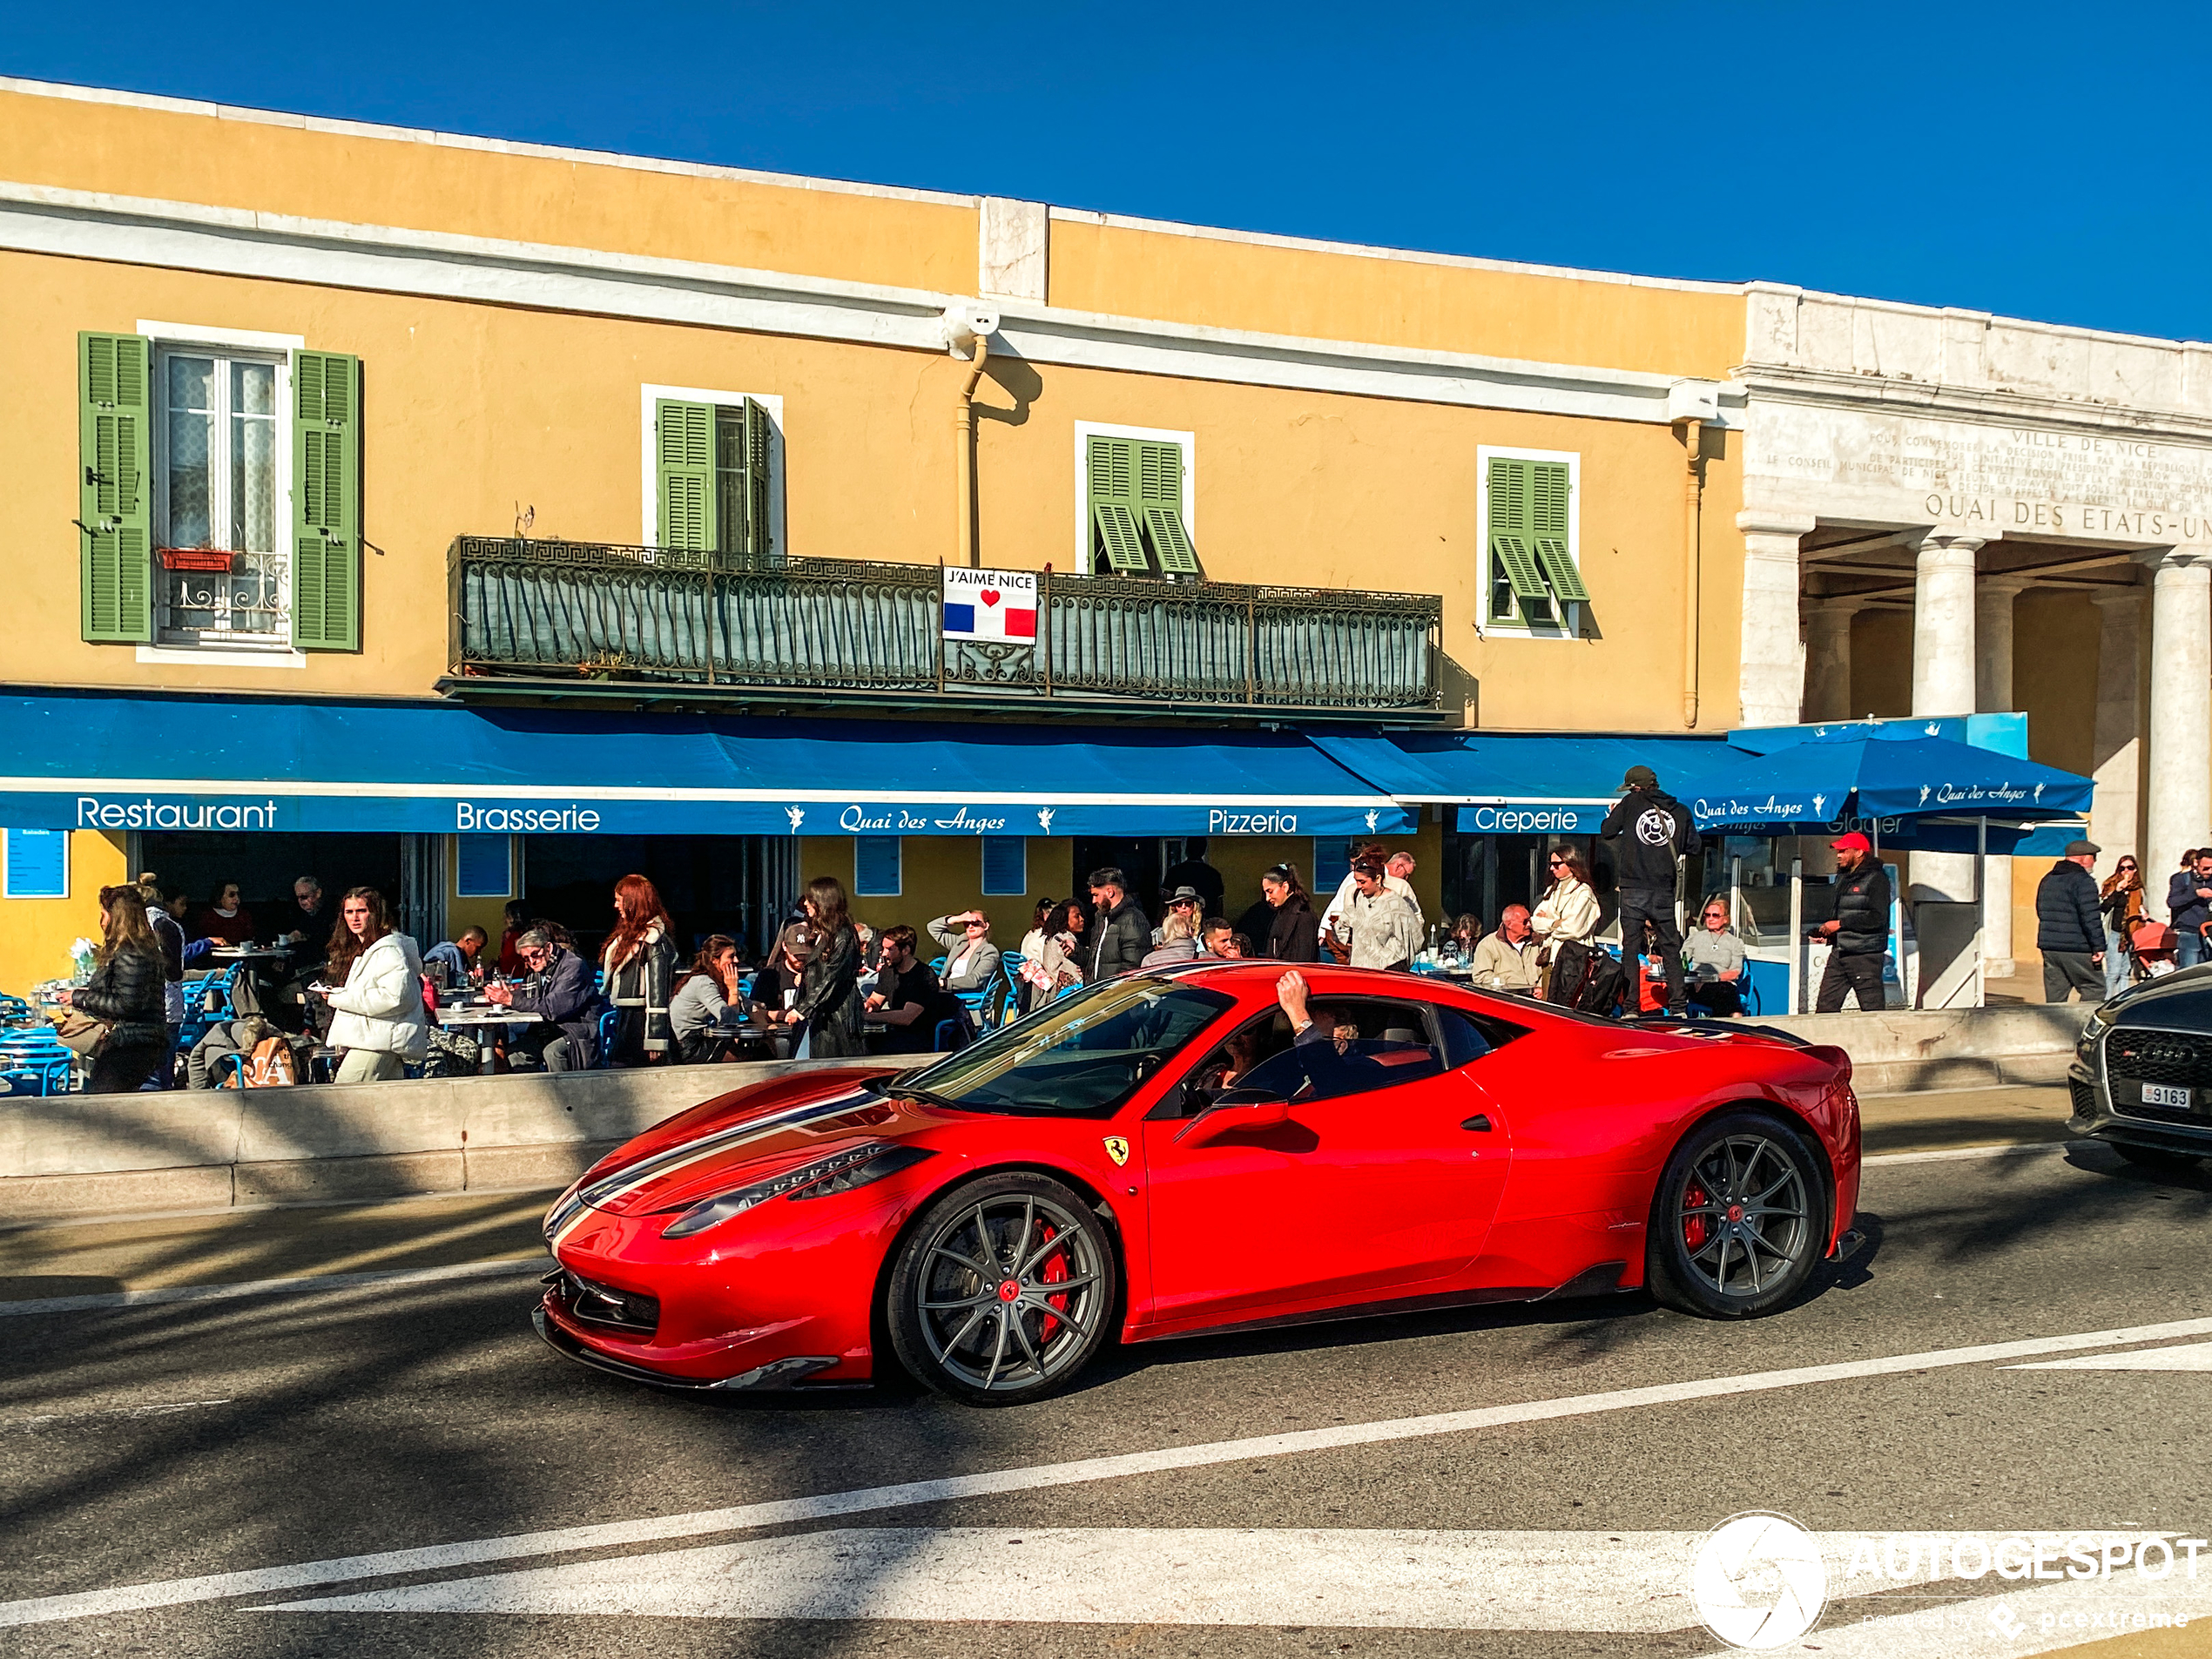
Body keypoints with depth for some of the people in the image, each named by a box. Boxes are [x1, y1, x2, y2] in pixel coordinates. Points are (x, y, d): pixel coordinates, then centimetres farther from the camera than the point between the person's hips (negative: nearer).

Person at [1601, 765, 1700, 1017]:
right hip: (1664, 891, 2)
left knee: (1630, 947, 1)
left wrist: (1612, 814, 22)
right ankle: (1678, 1006, 7)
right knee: (1670, 948, 9)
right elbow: (1694, 848, 10)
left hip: (1634, 890, -2)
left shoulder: (1630, 804, -2)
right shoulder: (1680, 811, 6)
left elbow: (1606, 832, 2)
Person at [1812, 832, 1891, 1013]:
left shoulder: (1876, 878, -7)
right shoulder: (1843, 877, 18)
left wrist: (1840, 924, -15)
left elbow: (1878, 917, -17)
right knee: (1825, 1005, 3)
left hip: (1865, 955, -8)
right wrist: (1824, 931, 9)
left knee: (1872, 1008, -6)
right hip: (1839, 953, 8)